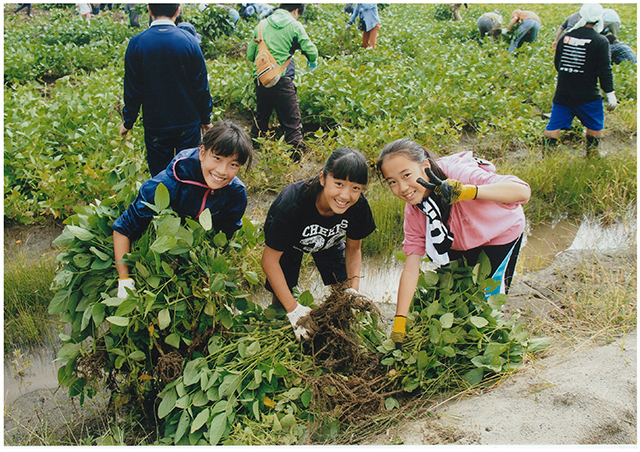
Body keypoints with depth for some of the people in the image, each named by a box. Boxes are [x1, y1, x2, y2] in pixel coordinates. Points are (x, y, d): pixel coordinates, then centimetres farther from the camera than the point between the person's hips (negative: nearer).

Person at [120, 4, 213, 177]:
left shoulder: (136, 44, -10)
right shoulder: (189, 41, -11)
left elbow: (132, 90, -4)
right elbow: (201, 87, -6)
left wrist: (128, 122, 10)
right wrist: (206, 118, 8)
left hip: (154, 124, 0)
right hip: (188, 122, 0)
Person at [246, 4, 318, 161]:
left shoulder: (262, 24, 14)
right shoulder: (294, 26, 0)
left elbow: (250, 55, 16)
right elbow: (311, 51, 1)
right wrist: (312, 62, 23)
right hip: (281, 80, -5)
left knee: (261, 117, 22)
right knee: (292, 121, -1)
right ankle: (297, 154, -5)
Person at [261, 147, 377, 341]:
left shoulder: (359, 206, -32)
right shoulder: (292, 203, -44)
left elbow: (353, 249, -10)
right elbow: (270, 259, -33)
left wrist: (353, 290, -25)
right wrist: (294, 311, -36)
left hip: (329, 240, 3)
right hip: (289, 241, -3)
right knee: (281, 298, -3)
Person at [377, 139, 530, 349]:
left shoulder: (459, 174, -40)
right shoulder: (413, 211, -22)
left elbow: (522, 191, -50)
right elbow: (411, 267, -22)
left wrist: (466, 191, -65)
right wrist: (399, 322, -25)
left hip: (501, 234, -4)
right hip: (459, 242, 4)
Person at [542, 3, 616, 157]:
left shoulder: (565, 37, 4)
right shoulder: (600, 41, -9)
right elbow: (605, 71, -10)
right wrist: (610, 95, -4)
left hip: (562, 93, 3)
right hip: (588, 96, -3)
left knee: (553, 126, 6)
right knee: (595, 127, 15)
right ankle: (591, 158, 22)